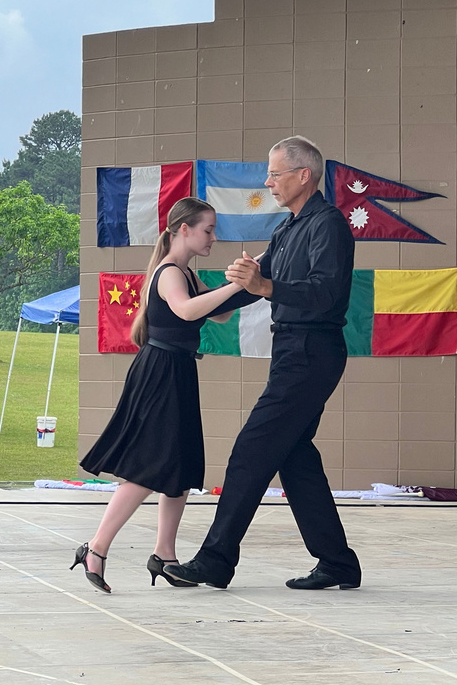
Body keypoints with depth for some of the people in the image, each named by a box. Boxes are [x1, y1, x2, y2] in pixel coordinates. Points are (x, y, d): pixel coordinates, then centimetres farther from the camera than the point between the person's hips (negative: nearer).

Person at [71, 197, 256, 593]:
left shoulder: (186, 275, 16)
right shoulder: (169, 273, -15)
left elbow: (218, 315, 20)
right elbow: (186, 310, -36)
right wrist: (236, 285, -36)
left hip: (176, 378, 10)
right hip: (160, 377, -10)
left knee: (182, 468, 10)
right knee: (151, 469, -13)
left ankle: (164, 556, 15)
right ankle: (96, 551, -12)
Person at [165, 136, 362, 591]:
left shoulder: (328, 224, -12)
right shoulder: (287, 230, 19)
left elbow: (325, 291, -25)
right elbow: (258, 278, 27)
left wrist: (266, 288, -38)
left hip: (310, 353, -10)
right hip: (292, 352, 10)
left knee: (252, 452, -11)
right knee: (295, 458, 9)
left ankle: (216, 561, -9)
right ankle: (337, 563, 12)